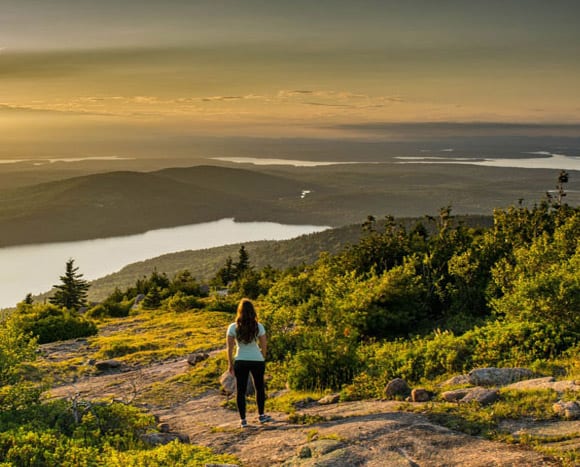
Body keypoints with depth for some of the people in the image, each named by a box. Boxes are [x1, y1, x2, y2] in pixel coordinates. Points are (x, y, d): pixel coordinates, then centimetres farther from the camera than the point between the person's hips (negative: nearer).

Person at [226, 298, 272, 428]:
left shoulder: (233, 327, -8)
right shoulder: (259, 327, -8)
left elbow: (230, 348, -4)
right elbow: (264, 346, -2)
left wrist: (230, 364, 7)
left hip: (240, 362, 0)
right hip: (257, 360, 0)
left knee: (240, 390, 10)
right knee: (259, 388, 20)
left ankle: (243, 420, 11)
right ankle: (261, 415, 29)